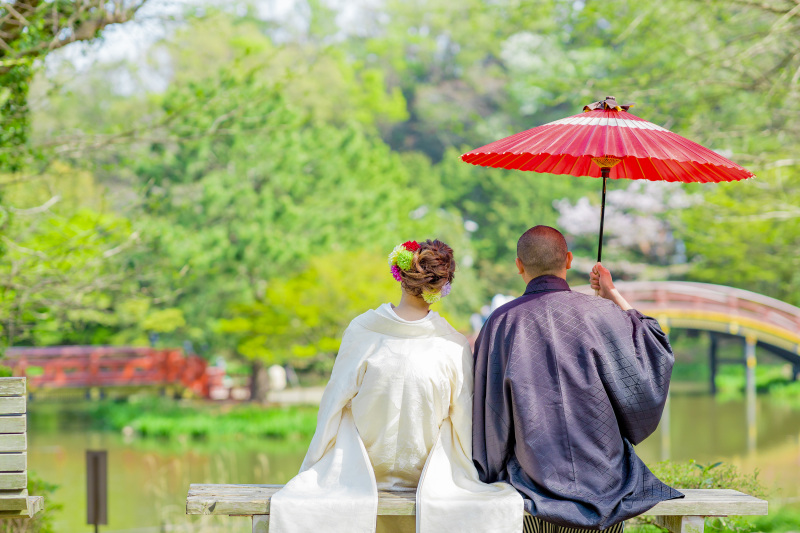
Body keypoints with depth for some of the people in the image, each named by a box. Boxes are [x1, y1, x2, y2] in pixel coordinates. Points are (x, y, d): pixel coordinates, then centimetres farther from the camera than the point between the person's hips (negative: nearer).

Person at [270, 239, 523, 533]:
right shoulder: (455, 346, -21)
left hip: (365, 470, 1)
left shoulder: (361, 329, -19)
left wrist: (316, 467, 7)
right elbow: (464, 420, -10)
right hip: (424, 472, 0)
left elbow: (335, 402, -9)